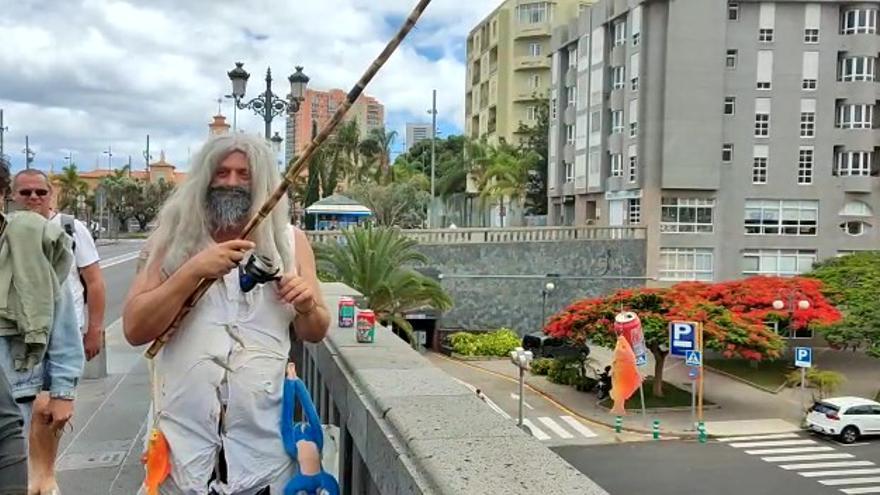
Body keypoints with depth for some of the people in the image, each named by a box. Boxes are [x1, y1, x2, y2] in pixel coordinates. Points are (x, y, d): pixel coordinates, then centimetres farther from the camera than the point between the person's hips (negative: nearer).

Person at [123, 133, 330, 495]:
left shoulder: (290, 241, 1)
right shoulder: (171, 238, -1)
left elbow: (315, 332, 8)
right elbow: (134, 329, -8)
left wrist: (307, 308, -14)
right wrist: (192, 271, -19)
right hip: (183, 435, 0)